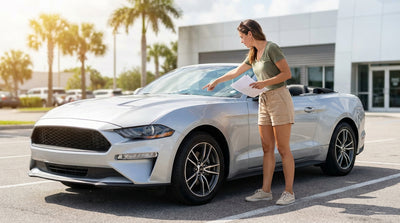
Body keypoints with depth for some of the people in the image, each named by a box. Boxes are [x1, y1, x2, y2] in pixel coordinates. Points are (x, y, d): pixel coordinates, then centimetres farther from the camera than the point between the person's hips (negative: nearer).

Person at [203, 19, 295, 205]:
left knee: (283, 149, -5)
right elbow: (236, 72, 28)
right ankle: (265, 190, 9)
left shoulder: (271, 48, -10)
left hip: (279, 99, -8)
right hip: (264, 101, 8)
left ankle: (289, 192, 1)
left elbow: (287, 73, -13)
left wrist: (265, 83, -19)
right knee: (267, 149, 6)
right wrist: (216, 81, 38)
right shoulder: (254, 54, 15)